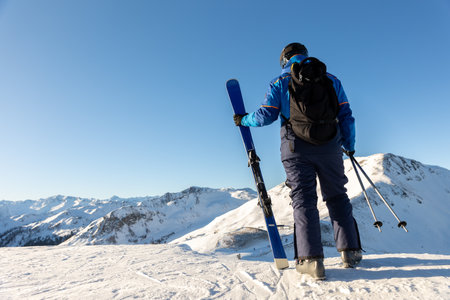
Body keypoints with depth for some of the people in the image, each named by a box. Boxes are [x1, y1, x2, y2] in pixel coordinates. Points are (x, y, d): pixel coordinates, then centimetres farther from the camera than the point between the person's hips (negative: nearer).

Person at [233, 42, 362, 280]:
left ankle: (310, 258, -7)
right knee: (337, 196, 13)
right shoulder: (330, 79, 15)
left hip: (296, 147, -2)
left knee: (303, 199, 0)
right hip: (329, 147, 3)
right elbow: (345, 114, 12)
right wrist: (350, 145, 20)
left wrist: (243, 120, 17)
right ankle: (350, 251, 15)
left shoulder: (279, 82, 7)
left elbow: (265, 116, -1)